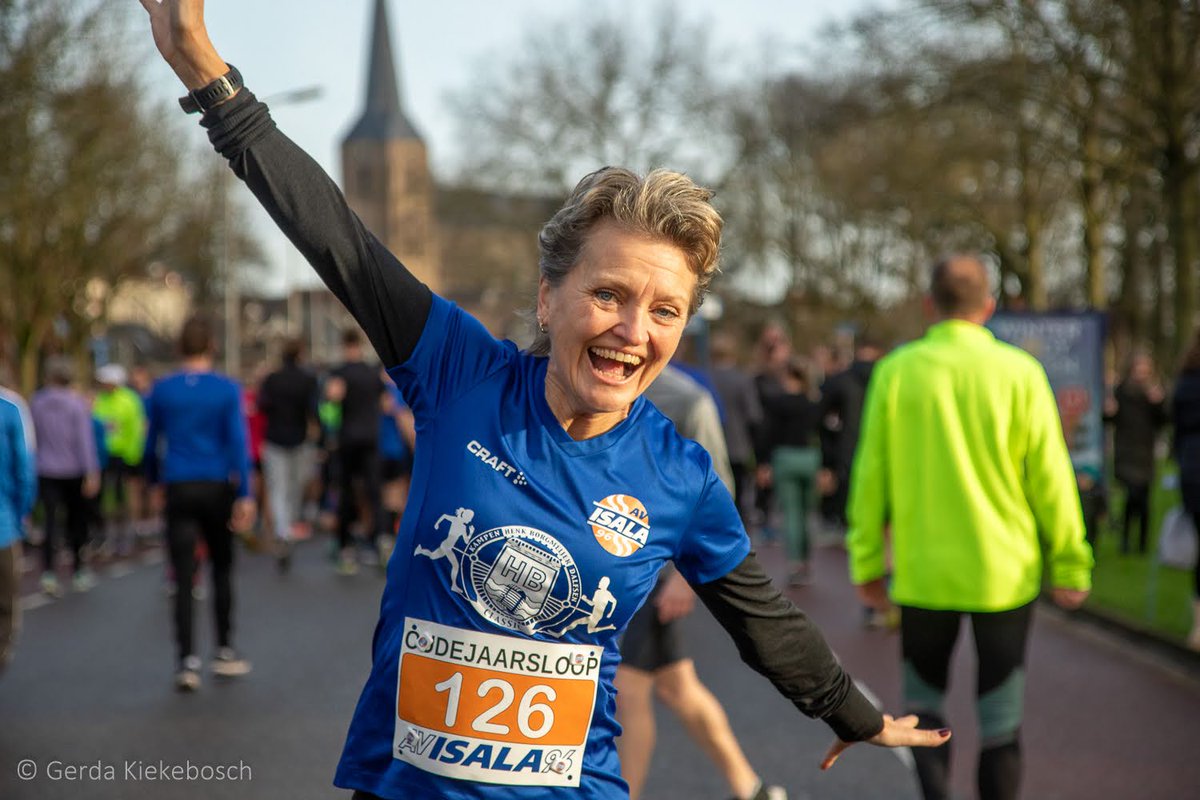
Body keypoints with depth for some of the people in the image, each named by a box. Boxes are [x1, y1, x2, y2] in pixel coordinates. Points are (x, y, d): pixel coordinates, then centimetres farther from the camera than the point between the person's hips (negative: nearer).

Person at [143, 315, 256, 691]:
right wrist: (245, 495, -10)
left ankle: (187, 660, -7)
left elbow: (152, 443, 10)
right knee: (222, 569, 15)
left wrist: (154, 481, 26)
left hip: (178, 490, 1)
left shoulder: (162, 390, 2)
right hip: (217, 488, -1)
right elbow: (237, 443, -10)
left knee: (183, 578, 0)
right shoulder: (227, 390, -4)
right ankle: (224, 652, 20)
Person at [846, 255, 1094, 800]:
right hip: (1004, 573, 0)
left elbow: (871, 477, -2)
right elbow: (1051, 479, -5)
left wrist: (867, 564, 7)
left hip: (924, 574, 0)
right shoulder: (1019, 372, -6)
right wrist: (1070, 566, 4)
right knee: (1001, 720, 11)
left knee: (923, 703, 17)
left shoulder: (895, 372, -5)